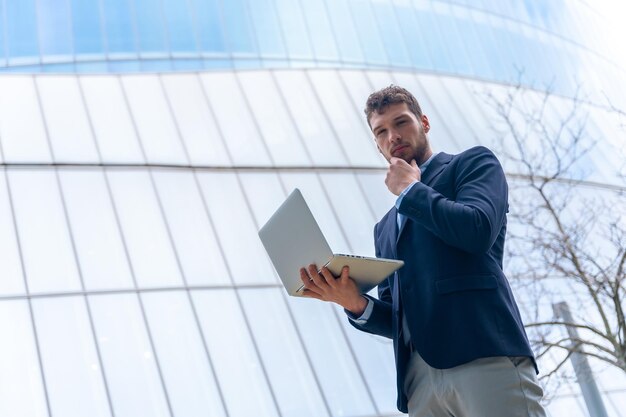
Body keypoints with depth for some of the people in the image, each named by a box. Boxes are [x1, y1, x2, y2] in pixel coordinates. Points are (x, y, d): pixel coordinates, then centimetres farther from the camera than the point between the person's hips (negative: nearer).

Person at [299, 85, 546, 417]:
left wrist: (410, 189, 5)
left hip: (485, 357, -5)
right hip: (420, 379, 6)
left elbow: (478, 231, -10)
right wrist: (356, 303, 0)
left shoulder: (473, 162, 12)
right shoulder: (385, 228, 27)